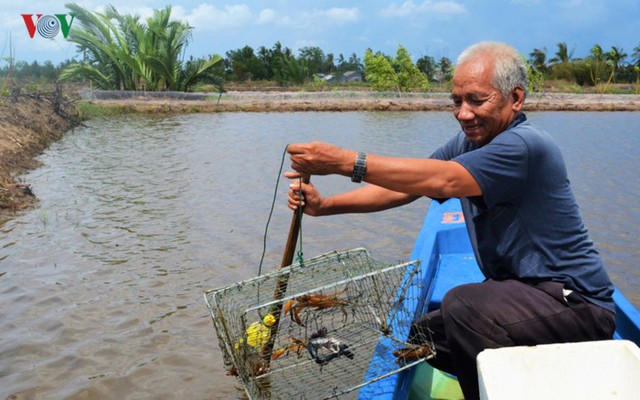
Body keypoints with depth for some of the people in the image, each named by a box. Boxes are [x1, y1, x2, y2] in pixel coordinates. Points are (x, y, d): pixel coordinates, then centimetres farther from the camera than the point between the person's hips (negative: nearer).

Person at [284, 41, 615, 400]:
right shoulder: (469, 143, 4)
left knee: (463, 305, -32)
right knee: (424, 337, 11)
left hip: (577, 303, -9)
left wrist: (343, 161, -38)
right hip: (517, 289, 9)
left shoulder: (525, 145, -23)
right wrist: (325, 205, -12)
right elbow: (401, 188, 0)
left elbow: (443, 182, -35)